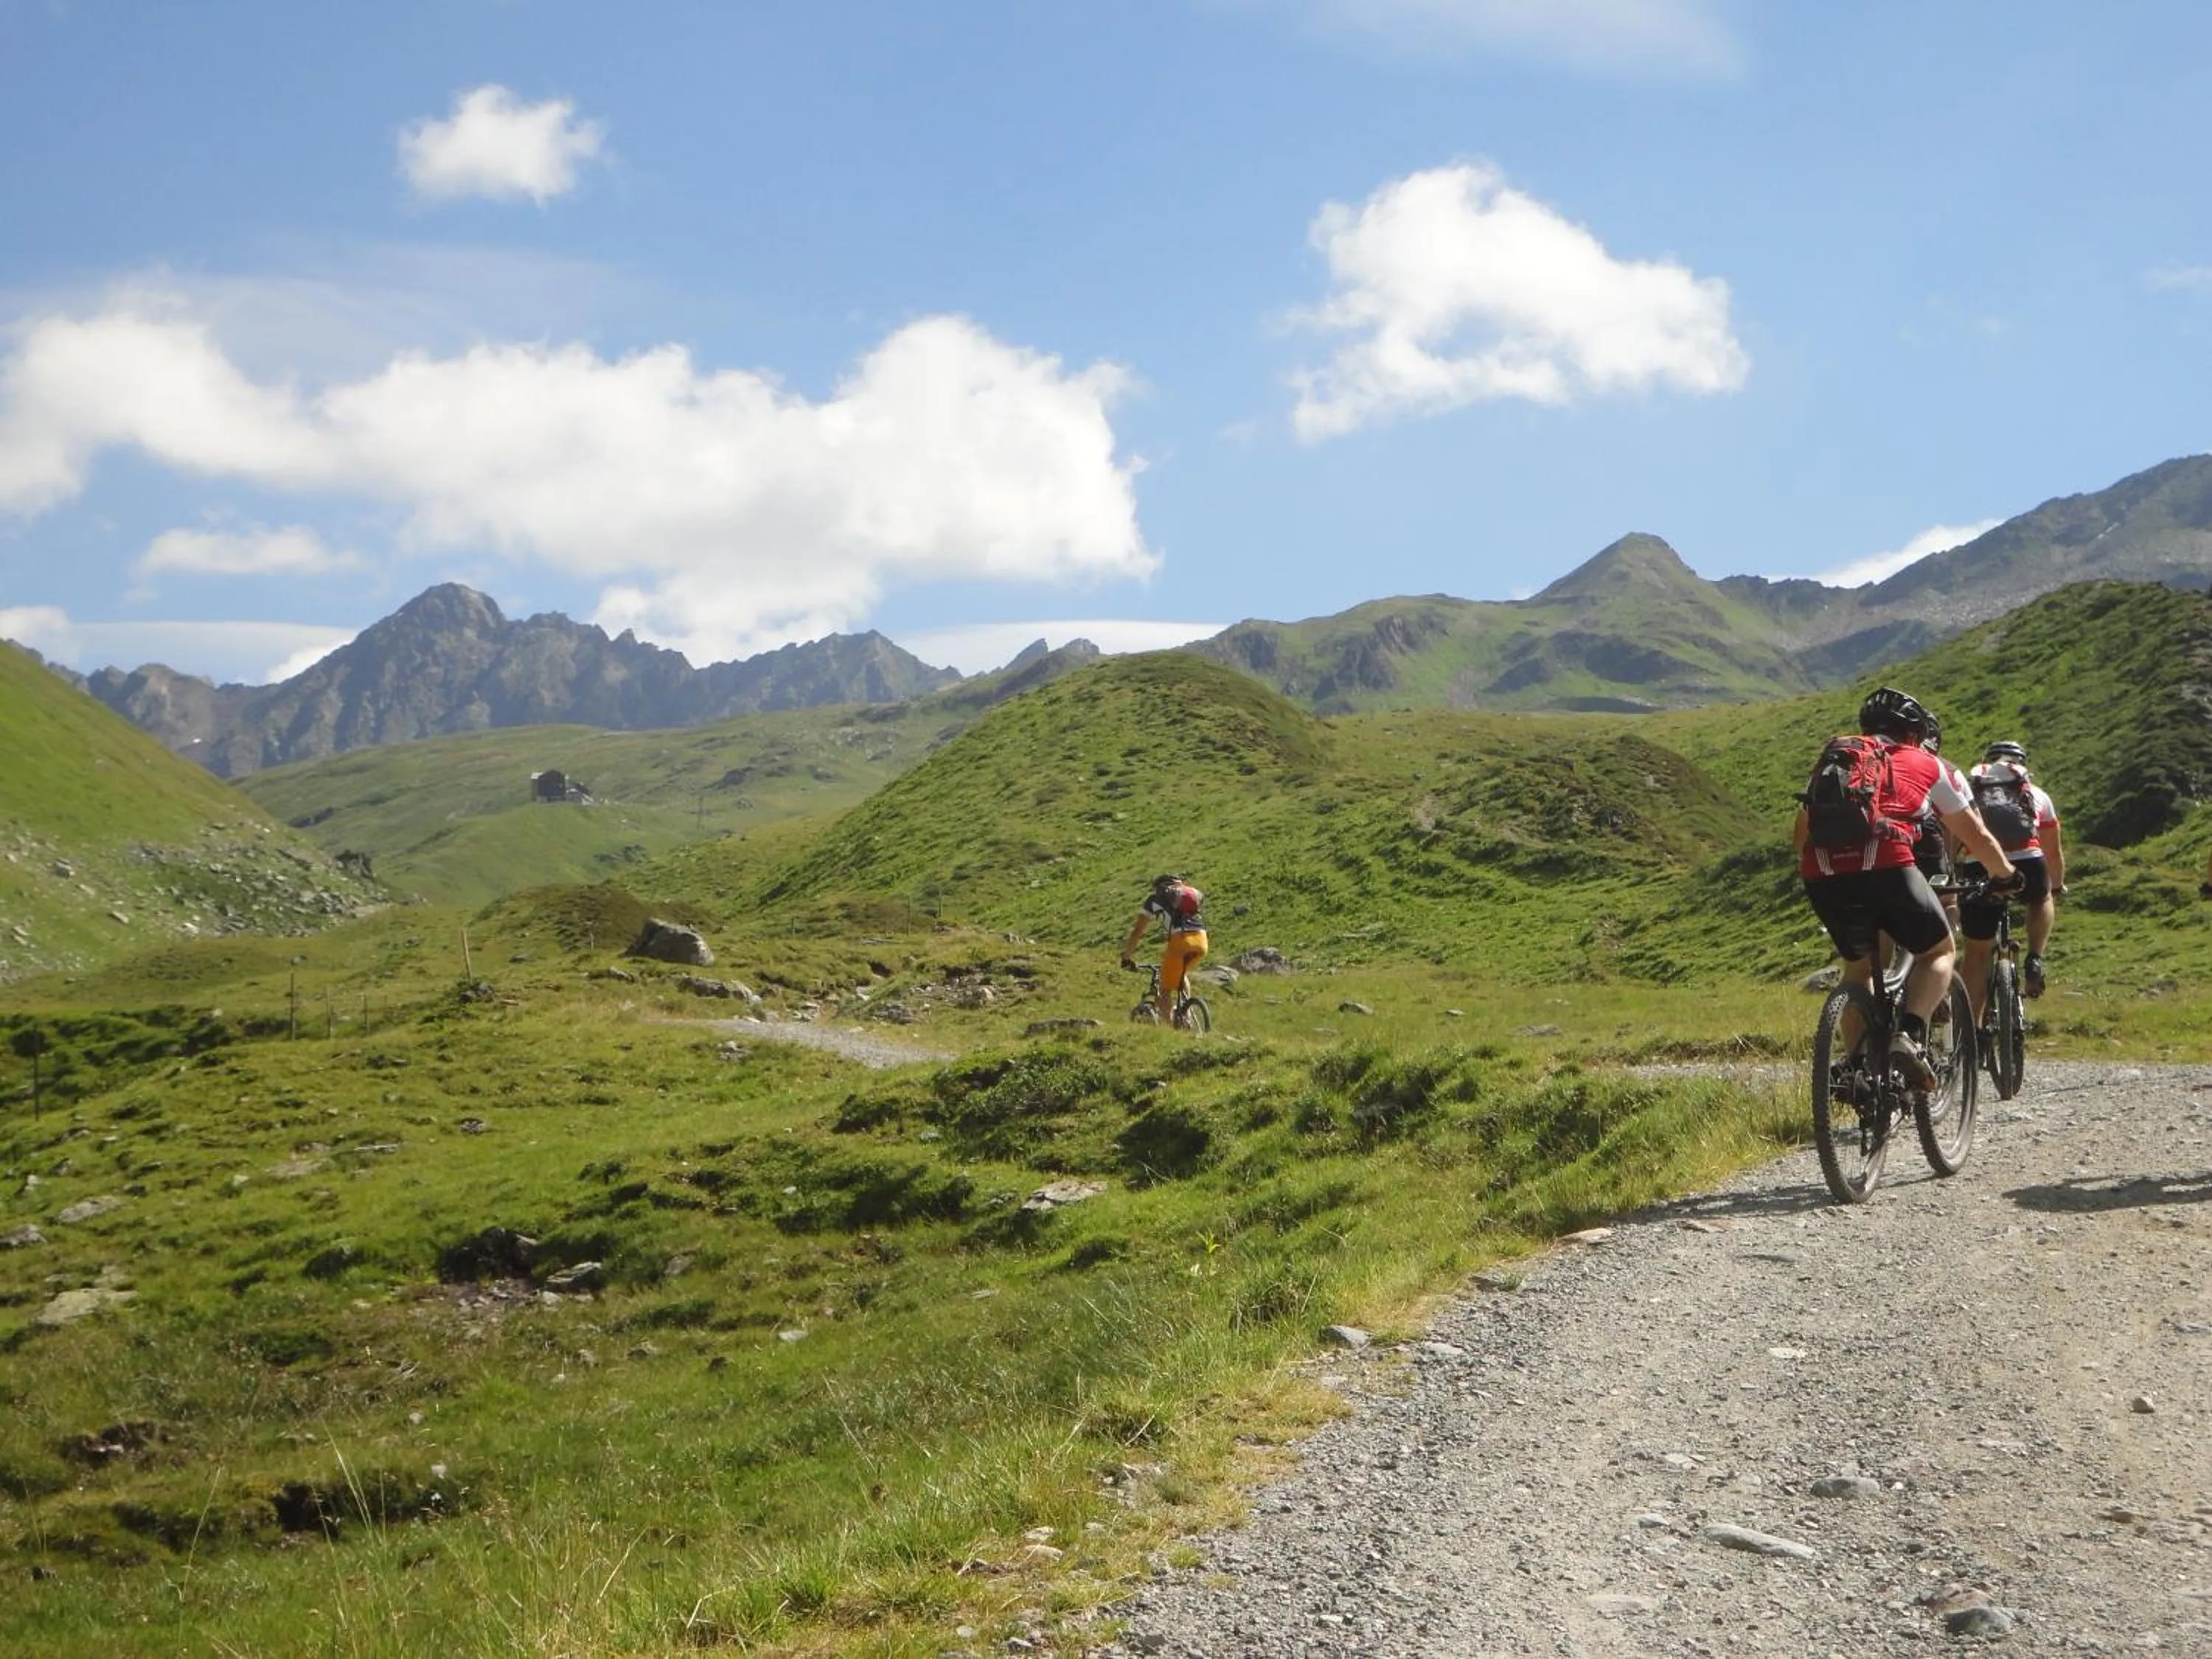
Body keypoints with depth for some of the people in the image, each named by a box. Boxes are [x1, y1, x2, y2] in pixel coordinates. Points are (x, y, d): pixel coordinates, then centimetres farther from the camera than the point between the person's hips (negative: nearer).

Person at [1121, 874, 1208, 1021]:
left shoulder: (1155, 899, 19)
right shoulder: (1194, 893, 31)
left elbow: (1138, 932, 19)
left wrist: (1126, 957, 30)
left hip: (1180, 940, -5)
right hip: (1201, 942, 5)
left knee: (1165, 990, 6)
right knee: (1180, 974, 32)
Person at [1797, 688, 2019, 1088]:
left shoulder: (1833, 757, 29)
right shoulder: (1926, 764, 23)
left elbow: (1800, 833, 35)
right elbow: (1976, 837, 31)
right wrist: (2007, 875, 49)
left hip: (1821, 876, 3)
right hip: (1886, 868, -3)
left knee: (1858, 966, 27)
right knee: (1938, 952, 19)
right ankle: (1910, 1036, -5)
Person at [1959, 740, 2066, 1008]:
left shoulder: (1968, 787, 26)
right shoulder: (2036, 794, 28)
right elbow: (2054, 852, 38)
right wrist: (2057, 888, 56)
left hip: (1979, 869, 0)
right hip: (2027, 866, 0)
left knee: (1976, 955, 17)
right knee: (2042, 899, 37)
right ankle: (2035, 960, 18)